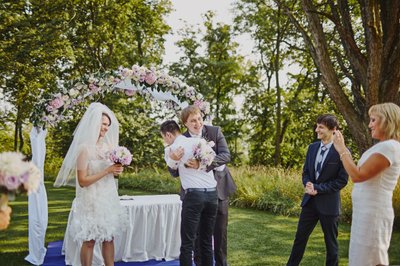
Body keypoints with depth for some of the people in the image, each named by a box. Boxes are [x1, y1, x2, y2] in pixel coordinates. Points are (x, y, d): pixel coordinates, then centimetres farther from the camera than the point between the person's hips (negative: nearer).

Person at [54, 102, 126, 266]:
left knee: (109, 238, 11)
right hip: (91, 201, -6)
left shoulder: (108, 146, 5)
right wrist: (107, 171, -20)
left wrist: (116, 170, -4)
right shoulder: (84, 148, -14)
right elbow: (82, 181, -17)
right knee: (89, 241, 3)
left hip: (108, 198, 6)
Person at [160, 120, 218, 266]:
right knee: (206, 240, 14)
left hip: (193, 194, -4)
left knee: (187, 242, 1)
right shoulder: (199, 141, 9)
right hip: (212, 193, 5)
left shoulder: (171, 149, 2)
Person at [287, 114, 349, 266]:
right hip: (310, 200, 5)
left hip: (328, 202, -5)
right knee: (300, 236, 13)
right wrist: (308, 185, -9)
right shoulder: (312, 147, 6)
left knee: (330, 241, 11)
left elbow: (342, 180, -14)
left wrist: (318, 188, -17)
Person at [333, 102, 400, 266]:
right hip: (367, 211, 10)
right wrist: (344, 149, 15)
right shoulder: (383, 146, 14)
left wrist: (341, 150, -13)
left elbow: (358, 175, -21)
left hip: (372, 213, -10)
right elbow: (360, 173, 15)